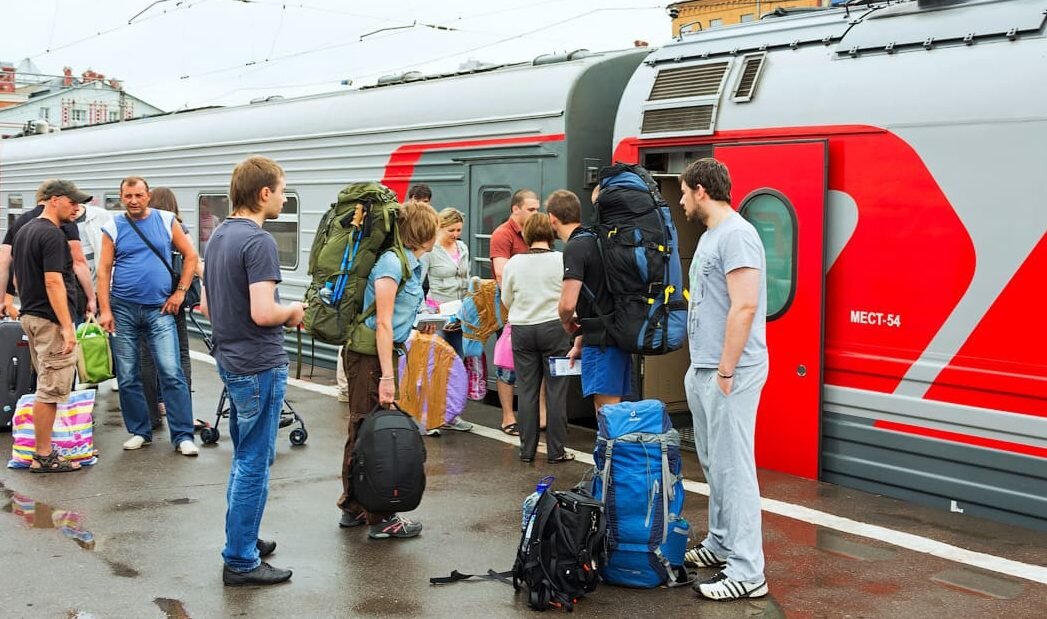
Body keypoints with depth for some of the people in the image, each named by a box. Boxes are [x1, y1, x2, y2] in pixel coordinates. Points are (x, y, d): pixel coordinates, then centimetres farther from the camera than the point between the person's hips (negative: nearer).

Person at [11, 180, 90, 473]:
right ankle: (43, 457, -1)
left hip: (30, 315, 10)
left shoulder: (23, 231, 15)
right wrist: (67, 327, -23)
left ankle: (44, 450, 20)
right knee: (50, 390, -5)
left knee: (46, 386, 16)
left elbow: (20, 277, 21)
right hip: (50, 320, -10)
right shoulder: (52, 235, -16)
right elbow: (53, 282, -22)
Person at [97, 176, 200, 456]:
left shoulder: (166, 221, 3)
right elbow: (103, 270, 1)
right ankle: (139, 431, 20)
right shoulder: (113, 227, 3)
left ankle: (183, 436, -2)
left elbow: (190, 256, 7)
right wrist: (105, 310, -7)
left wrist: (180, 291, -1)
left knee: (172, 374, -7)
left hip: (159, 309, -1)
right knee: (127, 377, 7)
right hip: (123, 310, 1)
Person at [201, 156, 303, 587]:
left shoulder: (218, 237, 10)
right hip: (259, 365, -10)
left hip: (230, 360, 10)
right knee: (254, 463, -1)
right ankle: (241, 560, 6)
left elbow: (207, 305, 17)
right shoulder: (259, 241, -19)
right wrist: (292, 311, -9)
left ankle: (243, 539, 32)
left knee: (246, 458, 20)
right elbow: (262, 312, -27)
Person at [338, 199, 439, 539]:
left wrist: (421, 322, 23)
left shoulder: (409, 263, 12)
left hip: (376, 354, 10)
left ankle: (353, 508, 28)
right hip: (370, 356, -10)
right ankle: (380, 519, 5)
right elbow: (382, 323, -20)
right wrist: (387, 377, -21)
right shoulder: (392, 262, -16)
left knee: (362, 433, 16)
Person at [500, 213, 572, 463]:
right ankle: (556, 450, 6)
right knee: (556, 391, 3)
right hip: (553, 327, -2)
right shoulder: (561, 260, -8)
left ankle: (527, 449, 12)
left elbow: (506, 299, 8)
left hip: (521, 328, 2)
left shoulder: (513, 263, -1)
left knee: (527, 391, 8)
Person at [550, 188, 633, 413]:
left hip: (602, 340, -9)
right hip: (619, 334, 9)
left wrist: (567, 324, 2)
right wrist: (580, 342, 25)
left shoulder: (575, 247, -13)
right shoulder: (596, 241, 15)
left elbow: (568, 304, -21)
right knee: (614, 408, 14)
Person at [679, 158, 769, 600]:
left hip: (728, 373, -10)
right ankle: (721, 545, 28)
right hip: (702, 370, 10)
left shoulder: (736, 235, -15)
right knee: (713, 464, 17)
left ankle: (746, 572, -3)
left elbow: (744, 306, -22)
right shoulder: (710, 236, 16)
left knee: (732, 468, -7)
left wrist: (725, 370, -21)